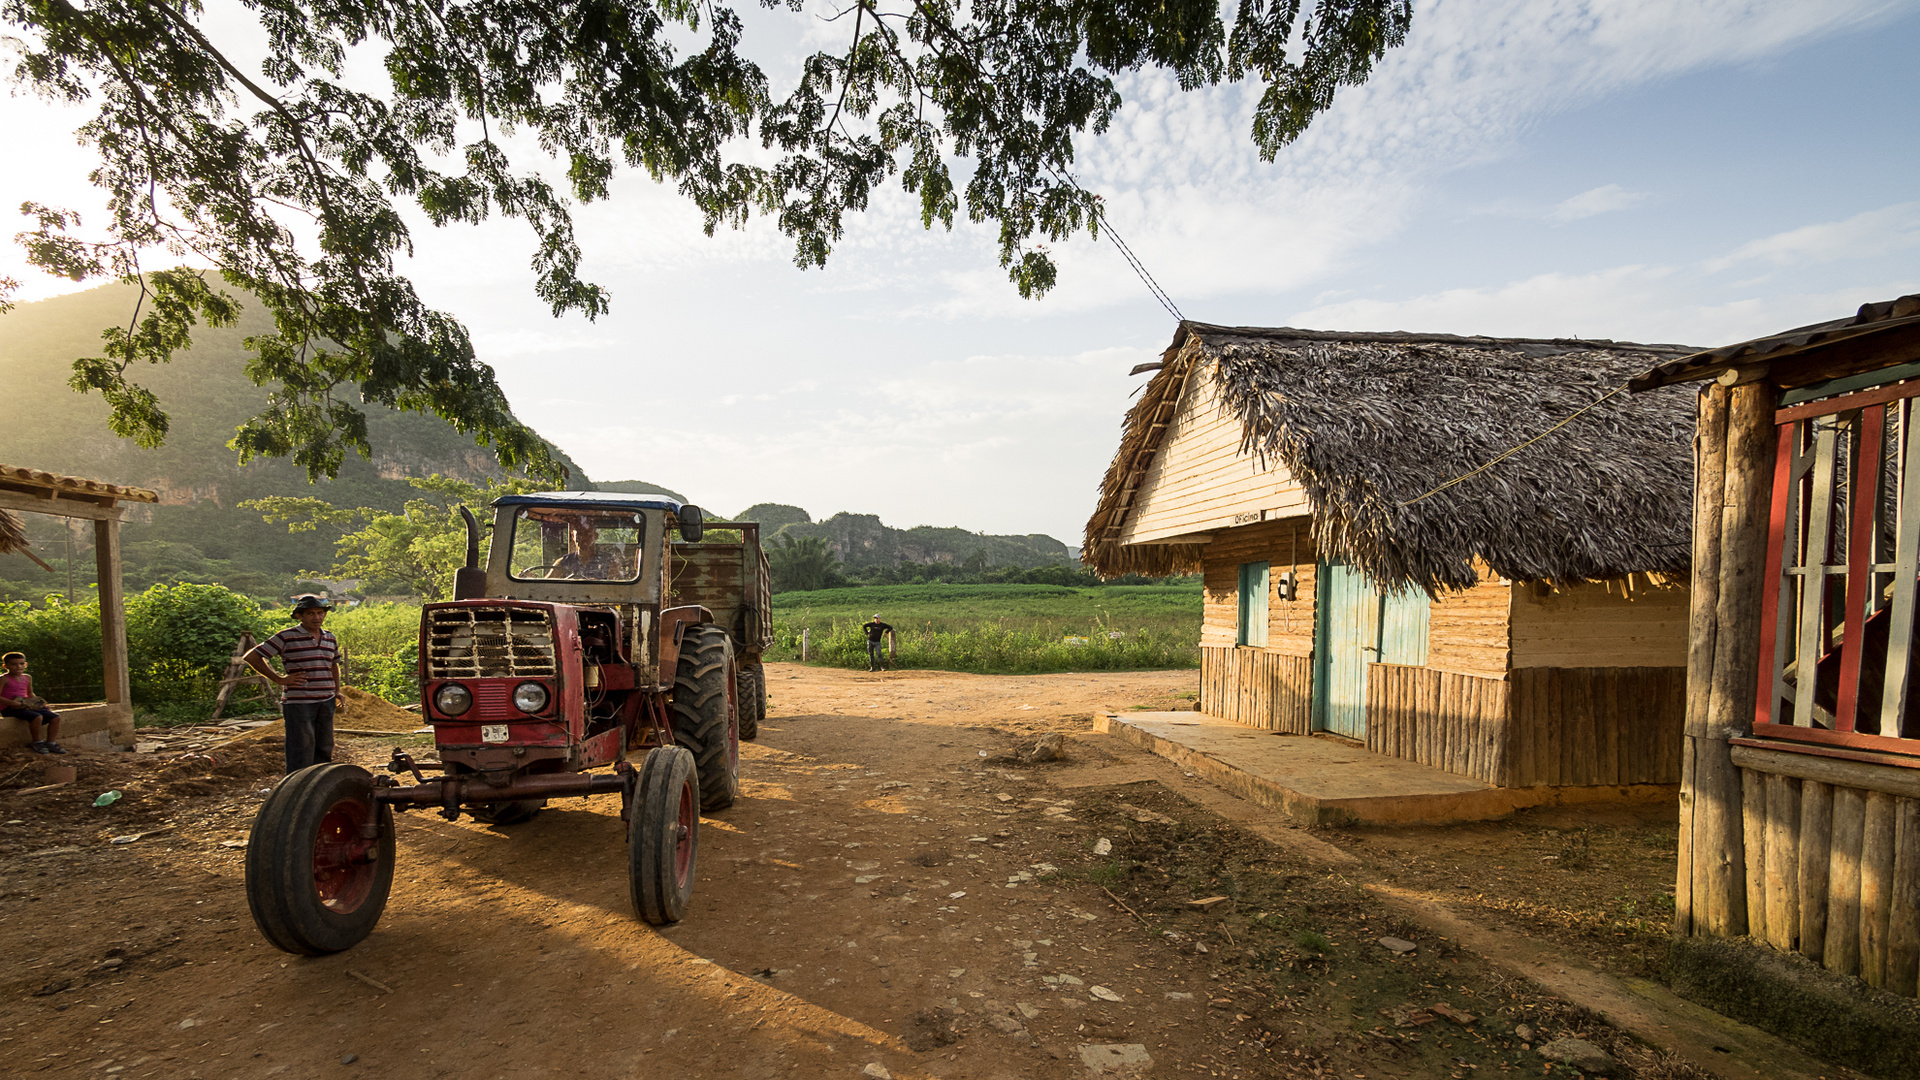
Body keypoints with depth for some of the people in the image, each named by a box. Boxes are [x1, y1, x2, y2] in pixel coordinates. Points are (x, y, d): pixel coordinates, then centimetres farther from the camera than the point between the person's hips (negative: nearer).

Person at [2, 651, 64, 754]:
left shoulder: (27, 678, 14)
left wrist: (38, 703, 10)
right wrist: (14, 703, -27)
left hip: (27, 707, 7)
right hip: (9, 709, -7)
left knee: (55, 717, -8)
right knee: (37, 717, -33)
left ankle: (51, 743, -3)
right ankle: (37, 742, -13)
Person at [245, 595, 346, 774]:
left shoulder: (330, 637, 12)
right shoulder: (286, 637, -6)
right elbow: (251, 657, -3)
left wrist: (338, 691, 15)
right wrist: (279, 679, -7)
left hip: (326, 701, 6)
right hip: (299, 703, -6)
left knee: (324, 750, 12)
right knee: (301, 750, -4)